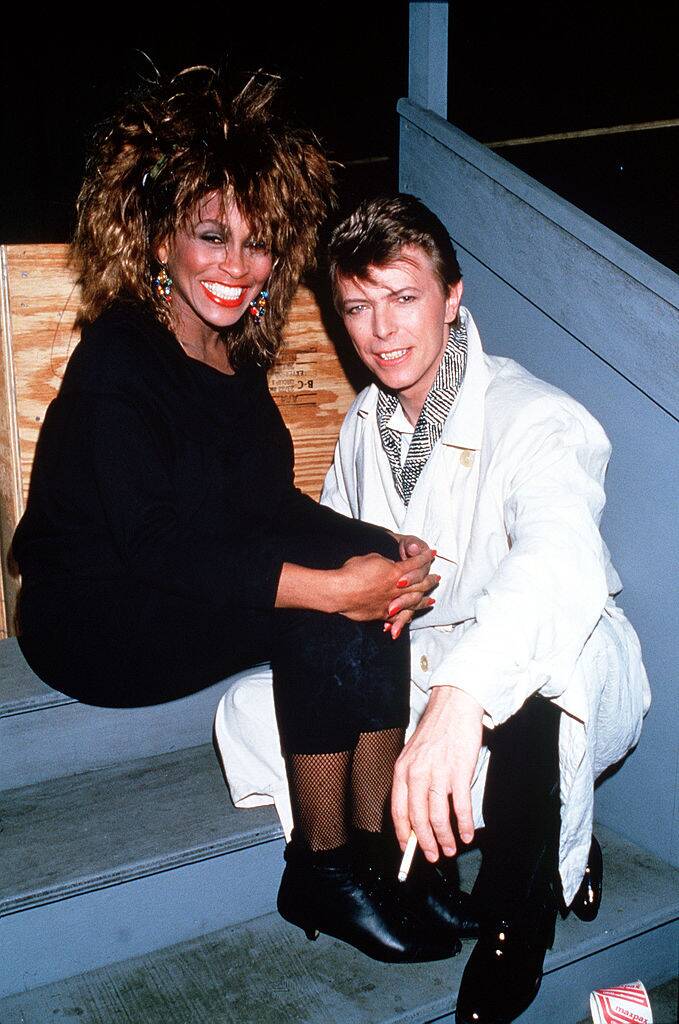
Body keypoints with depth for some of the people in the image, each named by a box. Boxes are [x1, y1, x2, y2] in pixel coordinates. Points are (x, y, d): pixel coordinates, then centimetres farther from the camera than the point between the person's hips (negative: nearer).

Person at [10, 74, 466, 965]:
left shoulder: (233, 355, 8)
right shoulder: (117, 362, -17)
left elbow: (275, 503, 2)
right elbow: (156, 546, -26)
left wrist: (386, 554, -16)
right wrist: (329, 585, -32)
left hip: (189, 588, 7)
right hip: (92, 620, -7)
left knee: (374, 589, -16)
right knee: (323, 620, -27)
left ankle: (375, 846, -10)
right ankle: (321, 872, -10)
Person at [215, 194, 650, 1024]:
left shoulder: (533, 419, -22)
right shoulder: (364, 422, 4)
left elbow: (562, 561, -43)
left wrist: (461, 696, -60)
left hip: (547, 686, -6)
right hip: (417, 674, 7)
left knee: (537, 657, -42)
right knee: (250, 712, -11)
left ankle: (522, 906, -11)